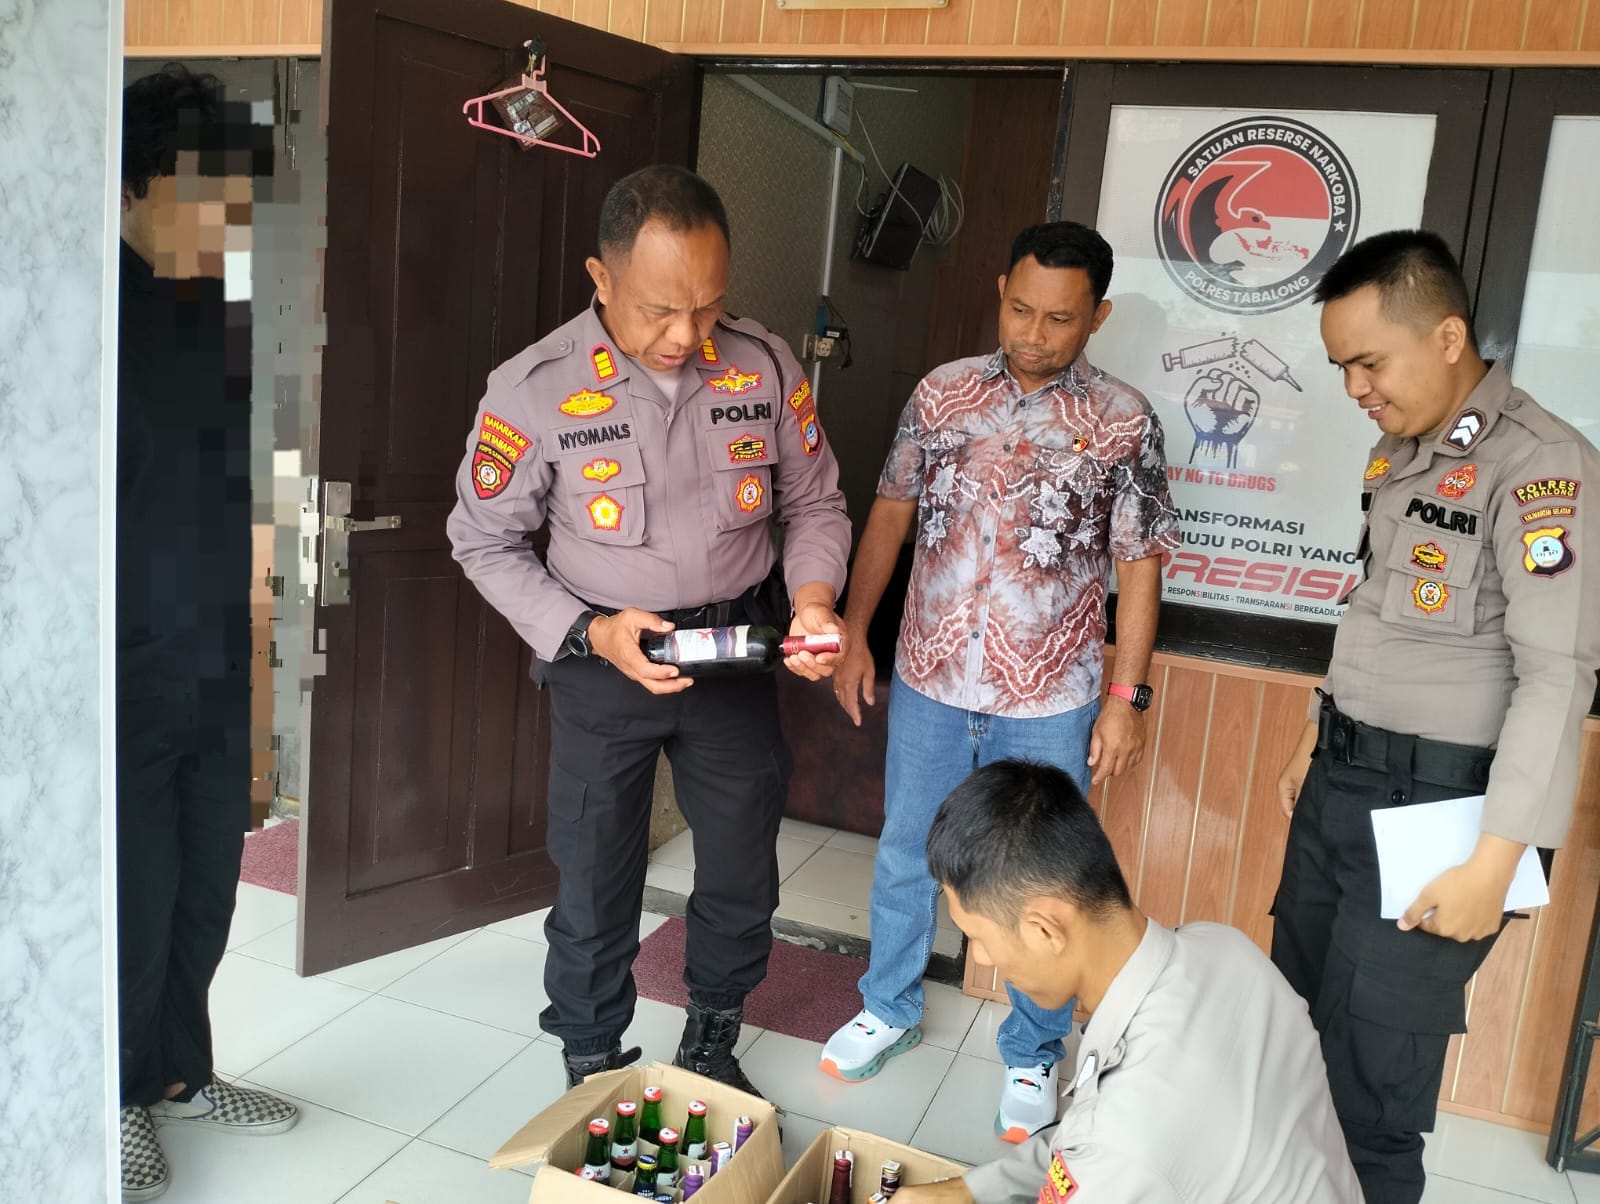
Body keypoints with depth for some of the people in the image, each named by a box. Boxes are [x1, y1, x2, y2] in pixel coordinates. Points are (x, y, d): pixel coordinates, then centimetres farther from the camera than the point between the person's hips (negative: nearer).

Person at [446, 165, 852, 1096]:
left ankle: (712, 1045, 42)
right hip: (602, 661, -2)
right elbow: (486, 541, -7)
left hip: (739, 648, 3)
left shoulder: (766, 366, -9)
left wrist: (813, 600, -16)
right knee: (597, 881, 9)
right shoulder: (536, 389, -16)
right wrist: (591, 634, -19)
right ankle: (592, 1070, 35)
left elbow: (814, 502, 3)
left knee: (744, 870, 16)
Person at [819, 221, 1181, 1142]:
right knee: (905, 855, 17)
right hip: (929, 684, 3)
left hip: (1050, 703, -2)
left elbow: (1139, 569, -4)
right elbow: (891, 514, 7)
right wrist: (855, 634, 5)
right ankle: (890, 1009, 40)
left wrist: (1128, 697, -6)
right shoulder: (943, 393, 0)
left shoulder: (1125, 423, -7)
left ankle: (1034, 1056, 31)